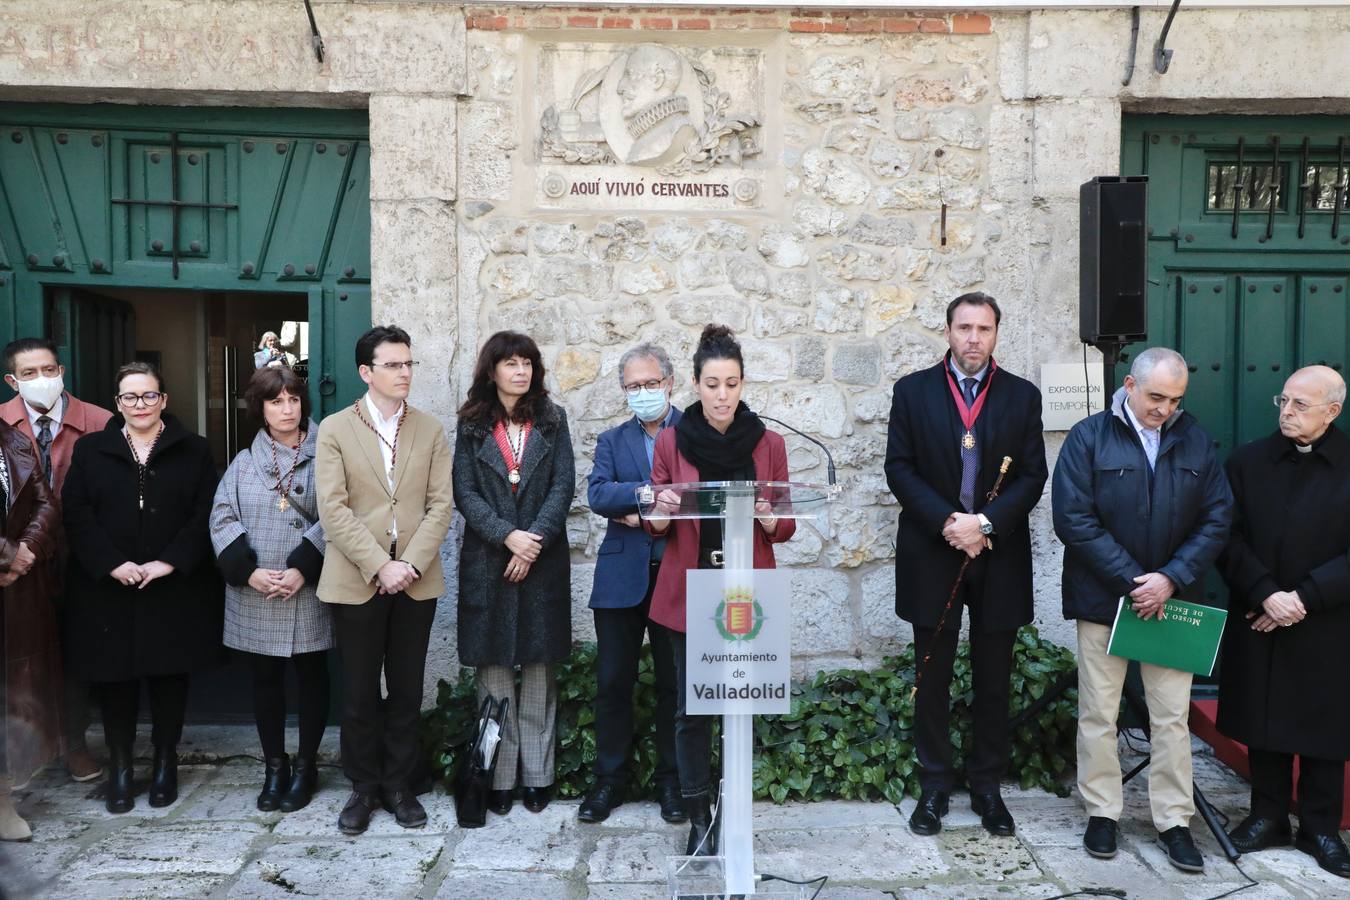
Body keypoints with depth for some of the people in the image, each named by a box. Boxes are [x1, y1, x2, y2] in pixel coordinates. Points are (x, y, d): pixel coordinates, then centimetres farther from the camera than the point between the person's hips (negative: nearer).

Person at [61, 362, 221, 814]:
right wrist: (111, 563, -14)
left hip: (175, 588, -1)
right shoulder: (90, 450, 7)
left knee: (169, 675, 6)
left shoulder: (194, 450, 4)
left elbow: (205, 514, -3)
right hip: (107, 589, 1)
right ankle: (119, 765, 18)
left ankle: (165, 760, 21)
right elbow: (76, 513, -1)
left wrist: (169, 562, -15)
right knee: (115, 676, 4)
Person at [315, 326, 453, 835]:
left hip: (417, 579, 2)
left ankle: (399, 786, 23)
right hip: (357, 580, -1)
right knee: (359, 692, 7)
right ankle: (363, 788, 23)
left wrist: (410, 565, -11)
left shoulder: (430, 430, 7)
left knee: (406, 691, 9)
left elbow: (440, 506, 1)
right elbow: (333, 511, -7)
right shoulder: (335, 430, 1)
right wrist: (380, 566, -15)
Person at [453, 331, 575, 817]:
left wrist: (535, 539, -12)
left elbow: (563, 485, 0)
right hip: (488, 560, 0)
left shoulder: (552, 420, 7)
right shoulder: (472, 425, 6)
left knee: (539, 667, 5)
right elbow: (465, 493, -1)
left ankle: (537, 773, 14)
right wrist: (508, 536, -13)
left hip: (543, 559, 0)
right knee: (494, 672, 2)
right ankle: (498, 776, 11)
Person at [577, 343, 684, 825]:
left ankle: (671, 781, 22)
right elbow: (597, 495, -6)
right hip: (622, 575, 2)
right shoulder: (612, 441, 11)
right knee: (613, 681, 6)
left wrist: (647, 516, -12)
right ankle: (609, 780, 20)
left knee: (675, 682, 7)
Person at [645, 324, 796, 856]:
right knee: (692, 708, 3)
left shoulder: (769, 444, 2)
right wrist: (662, 511, -18)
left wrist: (769, 518, -17)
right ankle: (698, 819, 17)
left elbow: (785, 529, 5)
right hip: (688, 593, 0)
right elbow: (656, 528, 5)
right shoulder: (671, 442, 1)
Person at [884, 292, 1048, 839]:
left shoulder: (1022, 396, 5)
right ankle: (934, 787, 20)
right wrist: (947, 522, -14)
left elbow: (1033, 476, 0)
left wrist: (985, 523, -14)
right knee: (932, 677, 7)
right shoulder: (913, 391, 3)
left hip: (1000, 556, 1)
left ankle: (988, 787, 24)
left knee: (994, 680, 10)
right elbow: (899, 469, -3)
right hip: (932, 555, -1)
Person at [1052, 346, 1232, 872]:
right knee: (1098, 714, 7)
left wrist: (1171, 579, -11)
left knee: (1172, 717, 8)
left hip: (1172, 599, 2)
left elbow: (1217, 519, 2)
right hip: (1103, 598, -2)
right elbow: (1073, 520, -11)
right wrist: (1131, 582, -15)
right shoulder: (1089, 437, -5)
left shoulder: (1195, 440, 3)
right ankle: (1102, 813, 21)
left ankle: (1174, 821, 21)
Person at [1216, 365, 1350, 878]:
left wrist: (1305, 597, -16)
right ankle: (1268, 815, 25)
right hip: (1259, 624, 1)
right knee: (1263, 724, 9)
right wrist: (1265, 594, -16)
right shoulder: (1248, 462, 1)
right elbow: (1230, 538, -3)